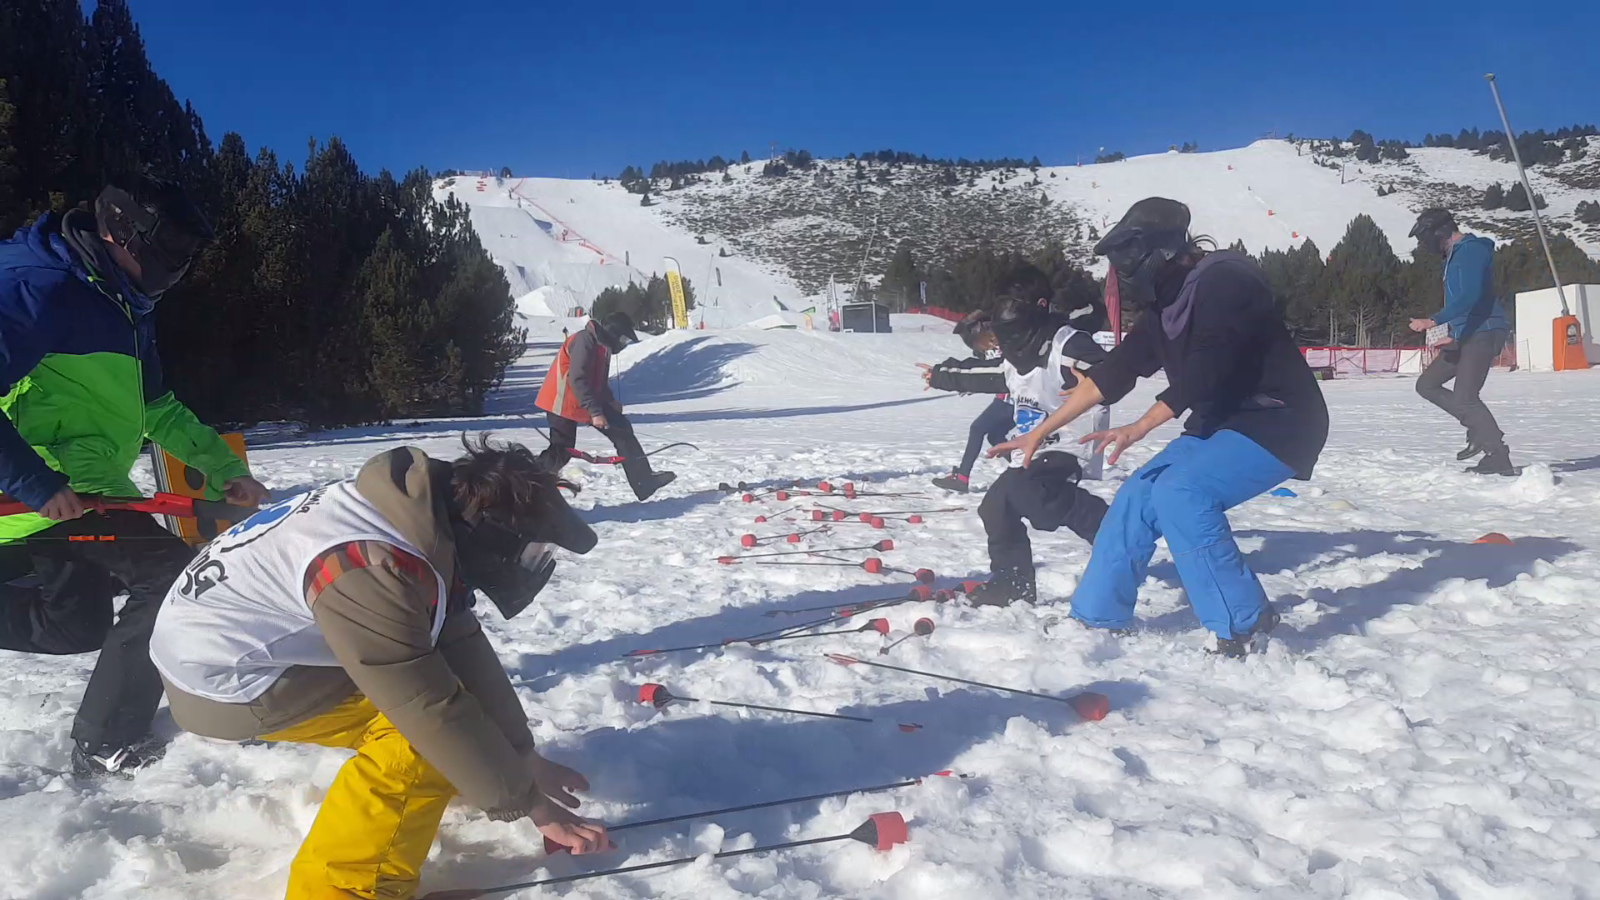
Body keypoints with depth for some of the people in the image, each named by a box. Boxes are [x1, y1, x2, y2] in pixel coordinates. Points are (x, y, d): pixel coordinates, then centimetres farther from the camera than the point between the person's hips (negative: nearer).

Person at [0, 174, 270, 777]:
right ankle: (107, 744, 0)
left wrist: (225, 469, 12)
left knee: (76, 623, 20)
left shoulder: (124, 308, 12)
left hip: (80, 493, 10)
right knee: (171, 578, -11)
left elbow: (157, 406, 19)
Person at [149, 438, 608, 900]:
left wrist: (523, 757, -2)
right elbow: (432, 709, -28)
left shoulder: (427, 513, -8)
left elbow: (463, 648, -2)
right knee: (426, 731, -16)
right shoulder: (373, 570, -34)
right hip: (220, 675, -9)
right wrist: (523, 799, -17)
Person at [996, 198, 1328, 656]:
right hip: (1220, 424, 9)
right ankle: (1095, 616, 10)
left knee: (1180, 493, -27)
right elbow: (1114, 371, 7)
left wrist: (1139, 428, -26)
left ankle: (1245, 623, -12)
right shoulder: (1164, 304, 6)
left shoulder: (1226, 282, -19)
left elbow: (1202, 373, -27)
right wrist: (1039, 432, 7)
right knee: (1138, 496, -2)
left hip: (1278, 424, -9)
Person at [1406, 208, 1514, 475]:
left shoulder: (1471, 250, -13)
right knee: (1427, 384, 8)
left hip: (1483, 333, -10)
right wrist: (1452, 332, 24)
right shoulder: (1454, 255, 18)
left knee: (1464, 397, -16)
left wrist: (1434, 321, -31)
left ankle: (1499, 458, -12)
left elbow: (1470, 295, -26)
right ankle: (1480, 429, 7)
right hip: (1465, 336, 10)